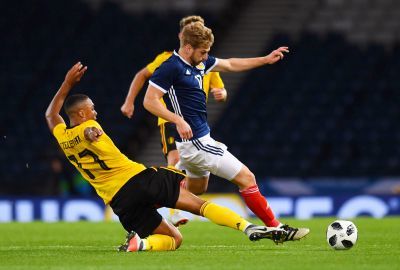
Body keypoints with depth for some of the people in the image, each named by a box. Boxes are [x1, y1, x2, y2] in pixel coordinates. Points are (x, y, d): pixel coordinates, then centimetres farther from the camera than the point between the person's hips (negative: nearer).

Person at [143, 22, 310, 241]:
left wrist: (266, 60, 20)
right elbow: (150, 101, -19)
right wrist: (178, 120, -27)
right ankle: (277, 229, 2)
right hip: (195, 141, -11)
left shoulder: (199, 62, 10)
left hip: (200, 139, 11)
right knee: (246, 178, -5)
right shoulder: (170, 67, -17)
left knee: (195, 190, 26)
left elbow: (230, 65, 22)